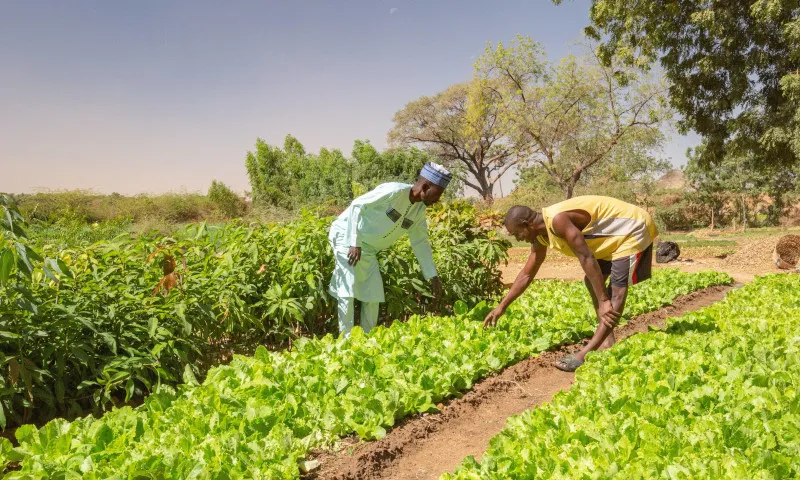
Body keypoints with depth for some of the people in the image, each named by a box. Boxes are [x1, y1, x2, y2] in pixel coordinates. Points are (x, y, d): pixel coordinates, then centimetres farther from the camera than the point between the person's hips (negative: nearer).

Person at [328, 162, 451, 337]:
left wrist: (433, 277, 5)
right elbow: (357, 205, -24)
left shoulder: (420, 210, -1)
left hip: (368, 248, 8)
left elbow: (420, 243, 7)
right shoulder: (394, 191, -25)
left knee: (374, 293, 6)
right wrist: (355, 243, -28)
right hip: (347, 235, -8)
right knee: (348, 289, -14)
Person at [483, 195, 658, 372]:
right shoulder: (540, 236, 1)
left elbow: (586, 258, -32)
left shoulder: (558, 220, -29)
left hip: (634, 229, -10)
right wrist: (502, 307, 9)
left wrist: (603, 301, -30)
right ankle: (608, 341, 12)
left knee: (617, 288, -16)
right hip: (616, 235, 10)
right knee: (592, 281, 13)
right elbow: (526, 274, 9)